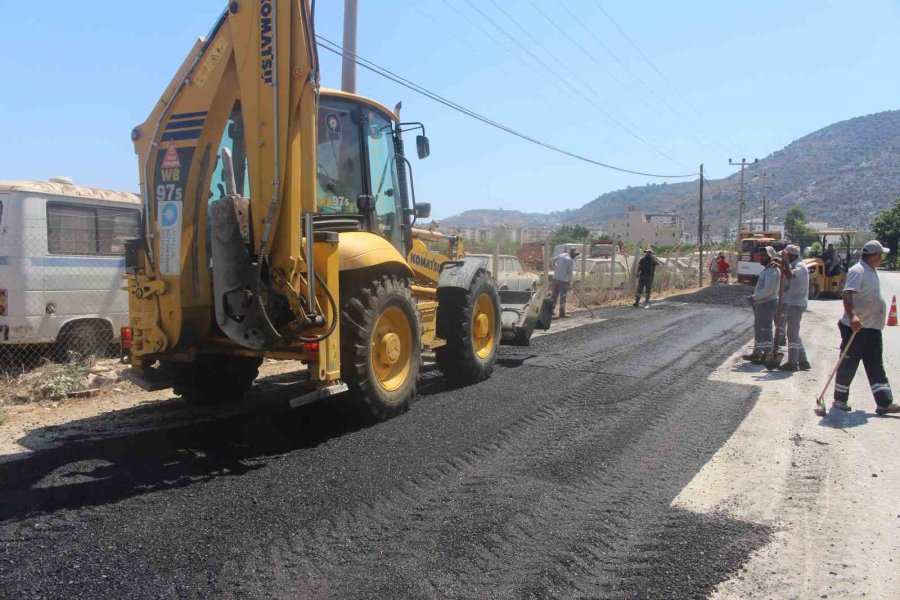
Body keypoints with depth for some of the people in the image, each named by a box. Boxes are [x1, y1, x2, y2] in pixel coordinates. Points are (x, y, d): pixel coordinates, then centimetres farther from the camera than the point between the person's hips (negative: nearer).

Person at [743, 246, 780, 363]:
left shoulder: (772, 271, -17)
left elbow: (767, 290, -24)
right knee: (758, 328, 17)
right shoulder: (766, 269, 15)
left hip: (767, 304, -10)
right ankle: (757, 353, 28)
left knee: (765, 330, -4)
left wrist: (754, 297, -14)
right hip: (761, 304, 10)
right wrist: (754, 297, 8)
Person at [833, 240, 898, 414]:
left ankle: (884, 403, 12)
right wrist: (852, 316, -41)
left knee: (876, 366, 9)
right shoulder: (857, 271, -15)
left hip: (872, 328, 9)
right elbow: (847, 295, -28)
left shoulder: (872, 271, 15)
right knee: (848, 364, 2)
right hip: (855, 327, -9)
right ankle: (840, 399, 14)